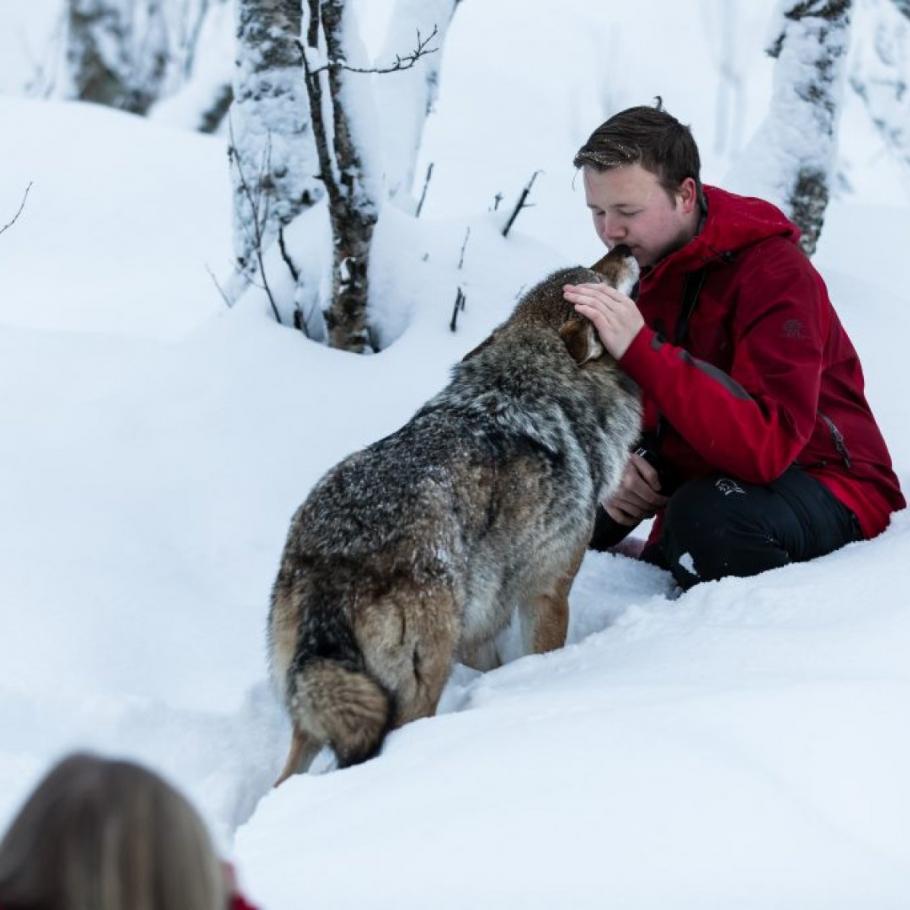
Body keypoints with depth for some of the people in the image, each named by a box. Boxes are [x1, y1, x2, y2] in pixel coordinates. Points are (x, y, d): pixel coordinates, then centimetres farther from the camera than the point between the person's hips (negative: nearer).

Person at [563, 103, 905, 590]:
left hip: (828, 490, -8)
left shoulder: (776, 274, -21)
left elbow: (767, 447, -34)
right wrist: (623, 463, -16)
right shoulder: (636, 266, 2)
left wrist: (641, 349, -39)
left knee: (705, 517, -37)